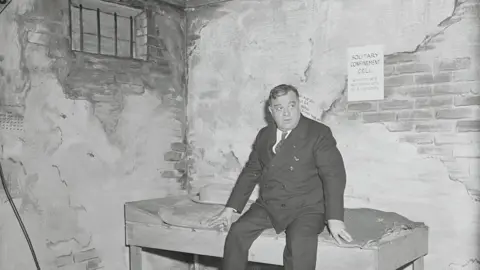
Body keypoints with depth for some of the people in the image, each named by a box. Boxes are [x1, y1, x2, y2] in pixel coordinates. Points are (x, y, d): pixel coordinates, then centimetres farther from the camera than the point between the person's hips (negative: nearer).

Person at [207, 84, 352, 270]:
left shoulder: (319, 133, -5)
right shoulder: (264, 135, 11)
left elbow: (334, 175, -12)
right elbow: (251, 172, 14)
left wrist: (334, 219, -23)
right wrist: (230, 209, 6)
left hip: (305, 208, -4)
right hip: (267, 207, 5)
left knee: (300, 243, -32)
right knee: (236, 233, -16)